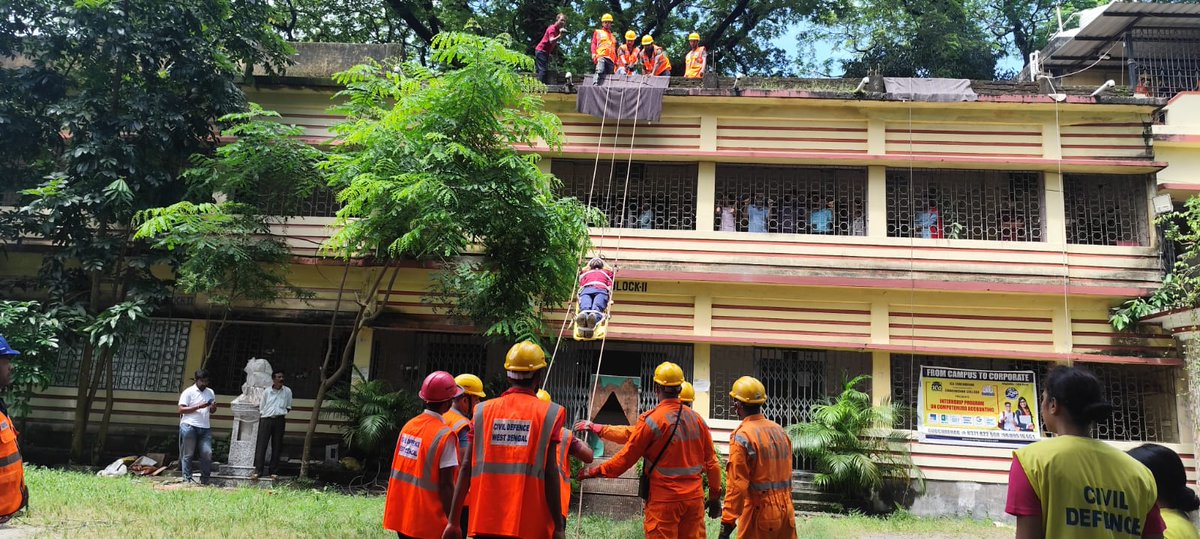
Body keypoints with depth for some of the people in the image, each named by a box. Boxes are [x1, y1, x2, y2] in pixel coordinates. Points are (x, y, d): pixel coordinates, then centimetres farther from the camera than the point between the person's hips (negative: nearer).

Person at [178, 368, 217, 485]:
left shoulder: (210, 392, 16)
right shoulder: (188, 392, 0)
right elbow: (181, 410, -8)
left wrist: (213, 407, 0)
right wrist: (198, 406, -17)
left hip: (205, 428, 4)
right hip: (189, 426, -4)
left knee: (207, 453, -2)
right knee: (188, 454, 2)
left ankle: (205, 480, 7)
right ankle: (187, 479, 8)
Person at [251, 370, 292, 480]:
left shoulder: (287, 391, 6)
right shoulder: (267, 391, 6)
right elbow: (261, 407, 14)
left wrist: (285, 415, 2)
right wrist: (260, 417, 7)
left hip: (279, 420, 0)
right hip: (266, 419, 0)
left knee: (277, 446, 3)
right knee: (261, 445, -5)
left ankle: (274, 472, 9)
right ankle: (258, 470, -2)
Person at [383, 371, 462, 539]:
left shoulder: (409, 425, 5)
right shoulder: (444, 435, -16)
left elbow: (399, 470, 12)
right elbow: (446, 484, -17)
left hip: (400, 515, 7)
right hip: (427, 521, -7)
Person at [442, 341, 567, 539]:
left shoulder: (483, 411, 5)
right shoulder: (548, 413, -2)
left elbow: (467, 467, 2)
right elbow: (550, 472, -6)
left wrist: (453, 521, 6)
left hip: (486, 523, 3)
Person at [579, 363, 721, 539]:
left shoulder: (651, 420, -10)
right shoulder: (696, 418, 4)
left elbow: (627, 457, -6)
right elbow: (711, 461, 8)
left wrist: (597, 471, 6)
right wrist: (715, 496, 17)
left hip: (664, 499, -4)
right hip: (694, 497, 5)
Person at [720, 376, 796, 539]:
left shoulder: (742, 436, -13)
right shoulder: (779, 430, 9)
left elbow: (737, 484, -17)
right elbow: (787, 475, 13)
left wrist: (727, 523, -16)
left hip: (759, 512, -7)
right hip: (785, 510, 7)